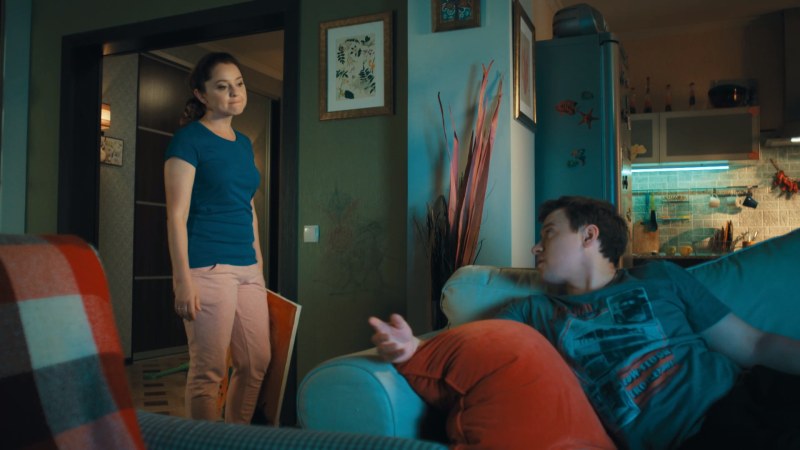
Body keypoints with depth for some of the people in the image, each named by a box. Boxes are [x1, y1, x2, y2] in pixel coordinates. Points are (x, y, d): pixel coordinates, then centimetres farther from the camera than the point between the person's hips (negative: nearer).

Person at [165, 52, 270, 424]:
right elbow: (177, 214, -10)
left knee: (256, 364, 11)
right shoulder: (188, 139, -4)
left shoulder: (244, 143, 16)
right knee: (208, 372, -1)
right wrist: (183, 279, -15)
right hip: (208, 267, -7)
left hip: (248, 268, 7)